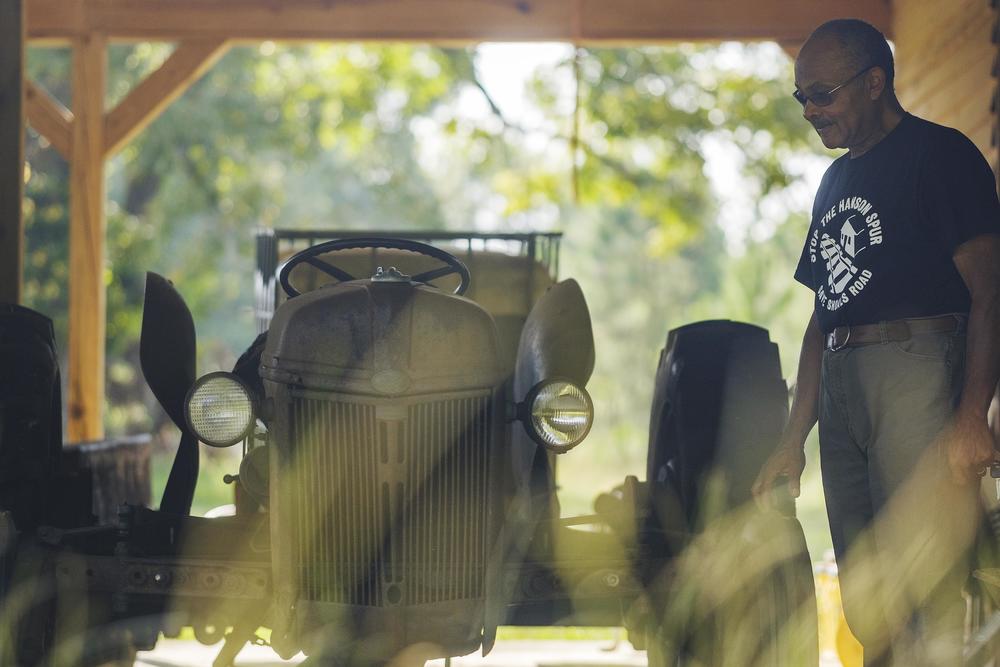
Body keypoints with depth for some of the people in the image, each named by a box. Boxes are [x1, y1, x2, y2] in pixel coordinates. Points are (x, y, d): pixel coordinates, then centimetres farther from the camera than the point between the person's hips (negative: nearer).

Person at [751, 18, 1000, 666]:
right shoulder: (836, 181, 24)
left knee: (922, 593, -14)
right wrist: (794, 438, 20)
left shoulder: (940, 153, -1)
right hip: (840, 386, 8)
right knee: (864, 606, 7)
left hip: (916, 369, -8)